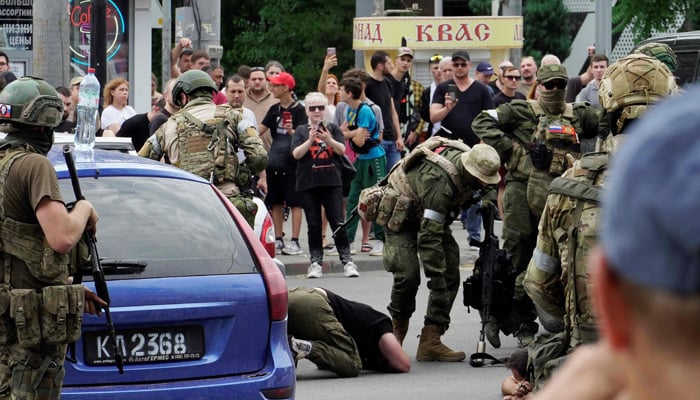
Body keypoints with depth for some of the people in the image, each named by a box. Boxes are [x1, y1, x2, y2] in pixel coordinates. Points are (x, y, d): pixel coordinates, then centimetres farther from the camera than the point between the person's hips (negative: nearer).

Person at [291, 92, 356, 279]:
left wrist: (329, 140, -19)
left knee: (337, 222, -4)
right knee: (313, 225, 3)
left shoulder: (333, 129, 10)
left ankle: (347, 261, -2)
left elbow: (342, 150, -2)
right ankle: (316, 262, 6)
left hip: (332, 182, 0)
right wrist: (310, 140, -18)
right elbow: (296, 154, -4)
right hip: (308, 184, 0)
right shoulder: (301, 130, 8)